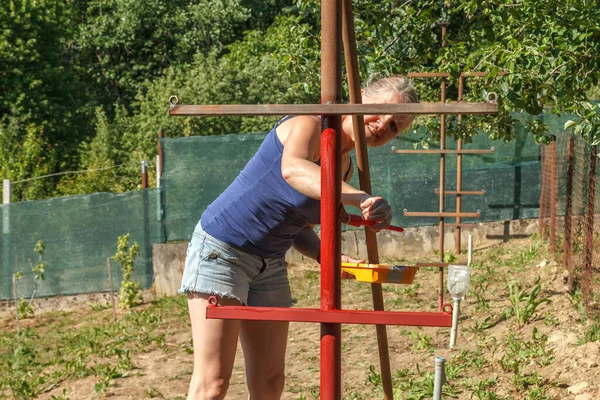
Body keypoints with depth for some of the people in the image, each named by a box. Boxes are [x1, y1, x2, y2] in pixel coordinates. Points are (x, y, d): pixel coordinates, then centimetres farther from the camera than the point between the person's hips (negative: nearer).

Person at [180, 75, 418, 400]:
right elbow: (292, 169, -41)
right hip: (222, 248, -9)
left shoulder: (345, 167, 8)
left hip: (270, 264, 9)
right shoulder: (309, 126, -16)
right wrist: (362, 199, -53)